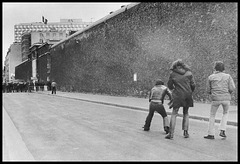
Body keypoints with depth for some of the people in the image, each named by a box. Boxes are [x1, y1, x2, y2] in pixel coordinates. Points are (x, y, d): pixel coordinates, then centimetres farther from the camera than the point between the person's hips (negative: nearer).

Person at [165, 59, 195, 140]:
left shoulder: (173, 74, 1)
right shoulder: (189, 73, 6)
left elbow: (169, 85, 6)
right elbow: (193, 85, 4)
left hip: (178, 96, -2)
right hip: (187, 95, 3)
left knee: (174, 114, 0)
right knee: (186, 113, 17)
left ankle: (171, 133, -6)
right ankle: (185, 132, 14)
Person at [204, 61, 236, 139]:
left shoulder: (210, 77, 2)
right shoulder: (228, 76, 3)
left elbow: (208, 90, 5)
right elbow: (232, 88, -3)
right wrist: (227, 93, 16)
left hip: (215, 99, -1)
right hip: (226, 98, 1)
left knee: (212, 115, 14)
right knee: (225, 113, 25)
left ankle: (211, 134, 14)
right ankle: (222, 131, 14)